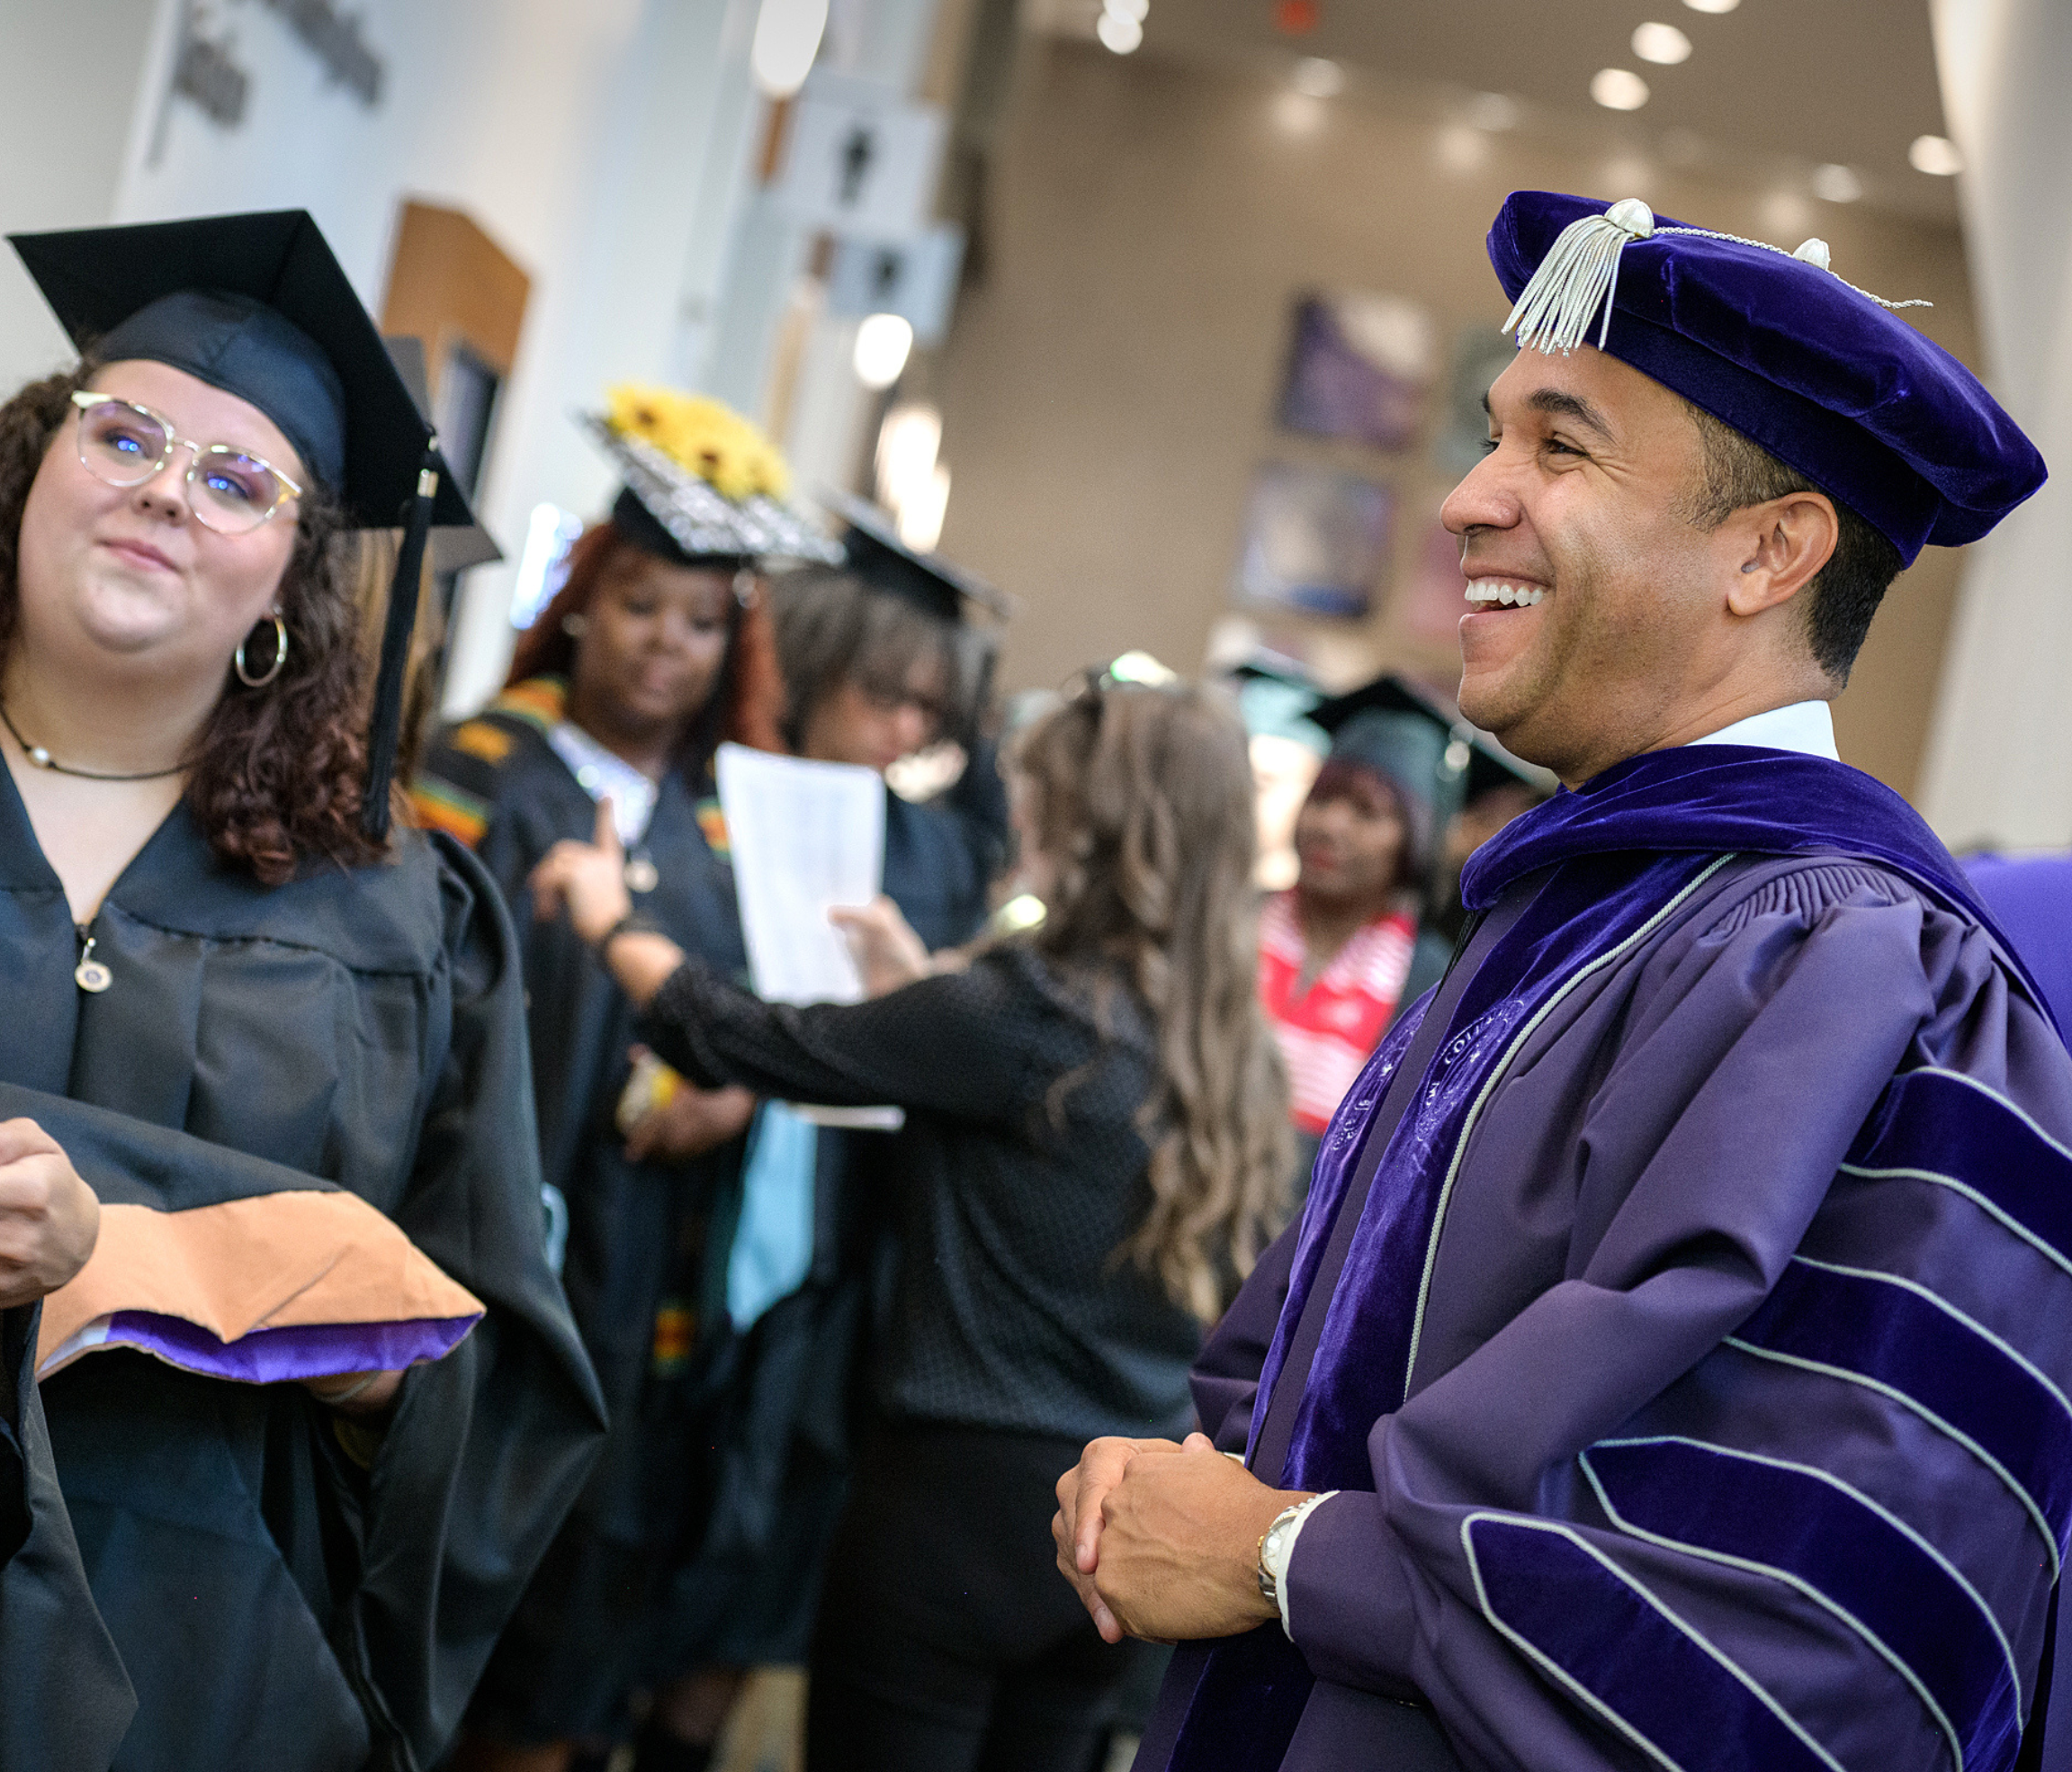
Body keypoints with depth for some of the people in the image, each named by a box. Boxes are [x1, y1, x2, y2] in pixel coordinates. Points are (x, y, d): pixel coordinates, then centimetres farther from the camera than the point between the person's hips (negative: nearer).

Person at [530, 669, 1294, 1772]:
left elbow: (739, 1042, -11)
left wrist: (608, 919, 5)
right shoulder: (1228, 1050, 3)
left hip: (966, 1501, -7)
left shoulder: (1027, 1014, -18)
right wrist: (929, 992, 24)